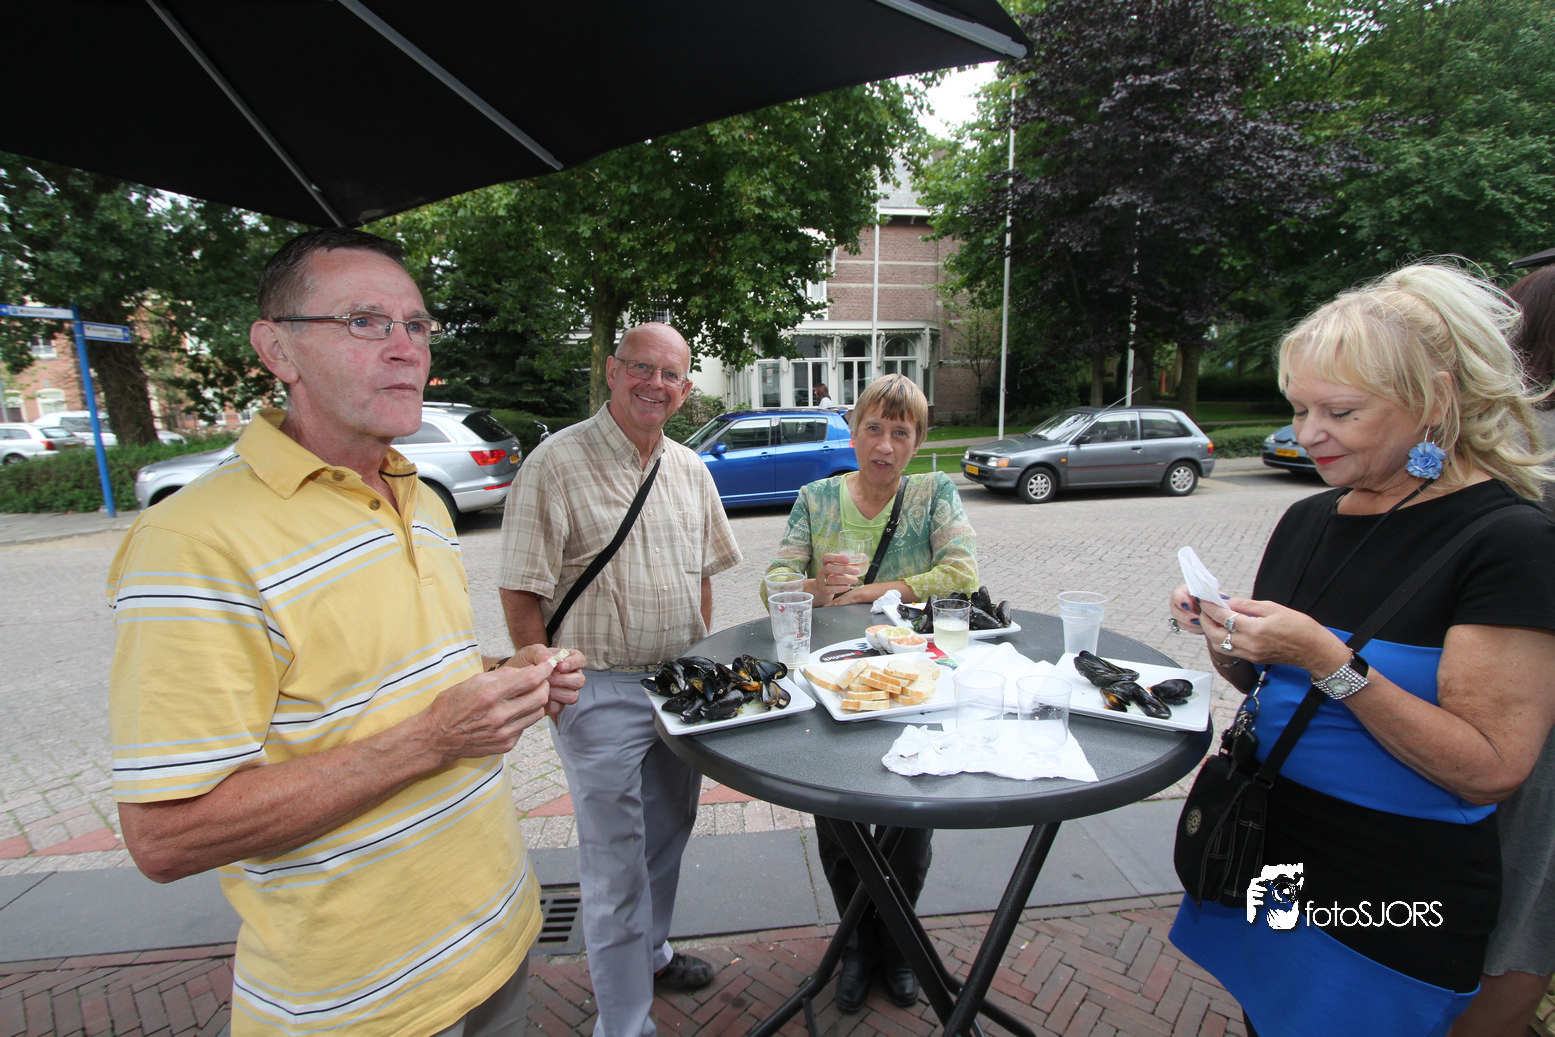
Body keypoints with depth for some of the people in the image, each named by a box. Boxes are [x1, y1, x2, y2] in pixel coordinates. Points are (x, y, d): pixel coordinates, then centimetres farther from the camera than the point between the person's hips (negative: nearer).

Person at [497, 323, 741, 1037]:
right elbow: (521, 594, -13)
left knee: (667, 835, 23)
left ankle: (649, 952, 48)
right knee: (616, 860, 6)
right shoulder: (556, 463, -13)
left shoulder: (690, 469, 6)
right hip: (600, 691, -6)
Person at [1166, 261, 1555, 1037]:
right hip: (1265, 850, 6)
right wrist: (1226, 640, -10)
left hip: (1389, 912, -5)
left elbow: (1490, 767, -20)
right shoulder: (1307, 520, 2)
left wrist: (1327, 659, -28)